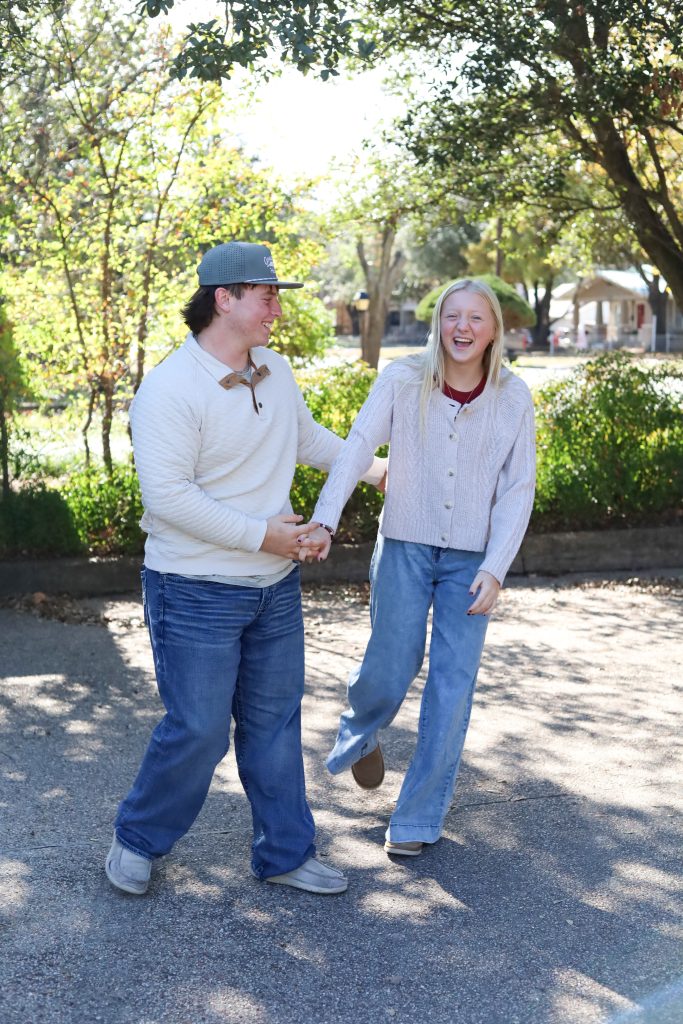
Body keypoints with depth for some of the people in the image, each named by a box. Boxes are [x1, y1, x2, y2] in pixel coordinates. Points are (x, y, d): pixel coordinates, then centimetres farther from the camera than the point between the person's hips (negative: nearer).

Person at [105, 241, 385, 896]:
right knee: (198, 730, 0)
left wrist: (373, 469, 27)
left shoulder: (277, 372, 6)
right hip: (197, 594, -7)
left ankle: (286, 853, 28)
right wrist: (262, 535, -21)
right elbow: (166, 495, -24)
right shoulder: (170, 388, -18)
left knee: (275, 724, 14)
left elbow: (309, 437, 26)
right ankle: (138, 839, 25)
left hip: (275, 588, 7)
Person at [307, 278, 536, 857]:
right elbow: (358, 448, -17)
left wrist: (495, 568, -10)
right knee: (391, 672, 2)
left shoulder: (513, 398, -4)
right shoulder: (403, 380, -8)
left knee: (454, 685, 2)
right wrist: (325, 519, -31)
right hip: (406, 547, -1)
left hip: (472, 558, 1)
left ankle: (420, 816, 19)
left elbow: (517, 490, -2)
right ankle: (362, 733, 41)